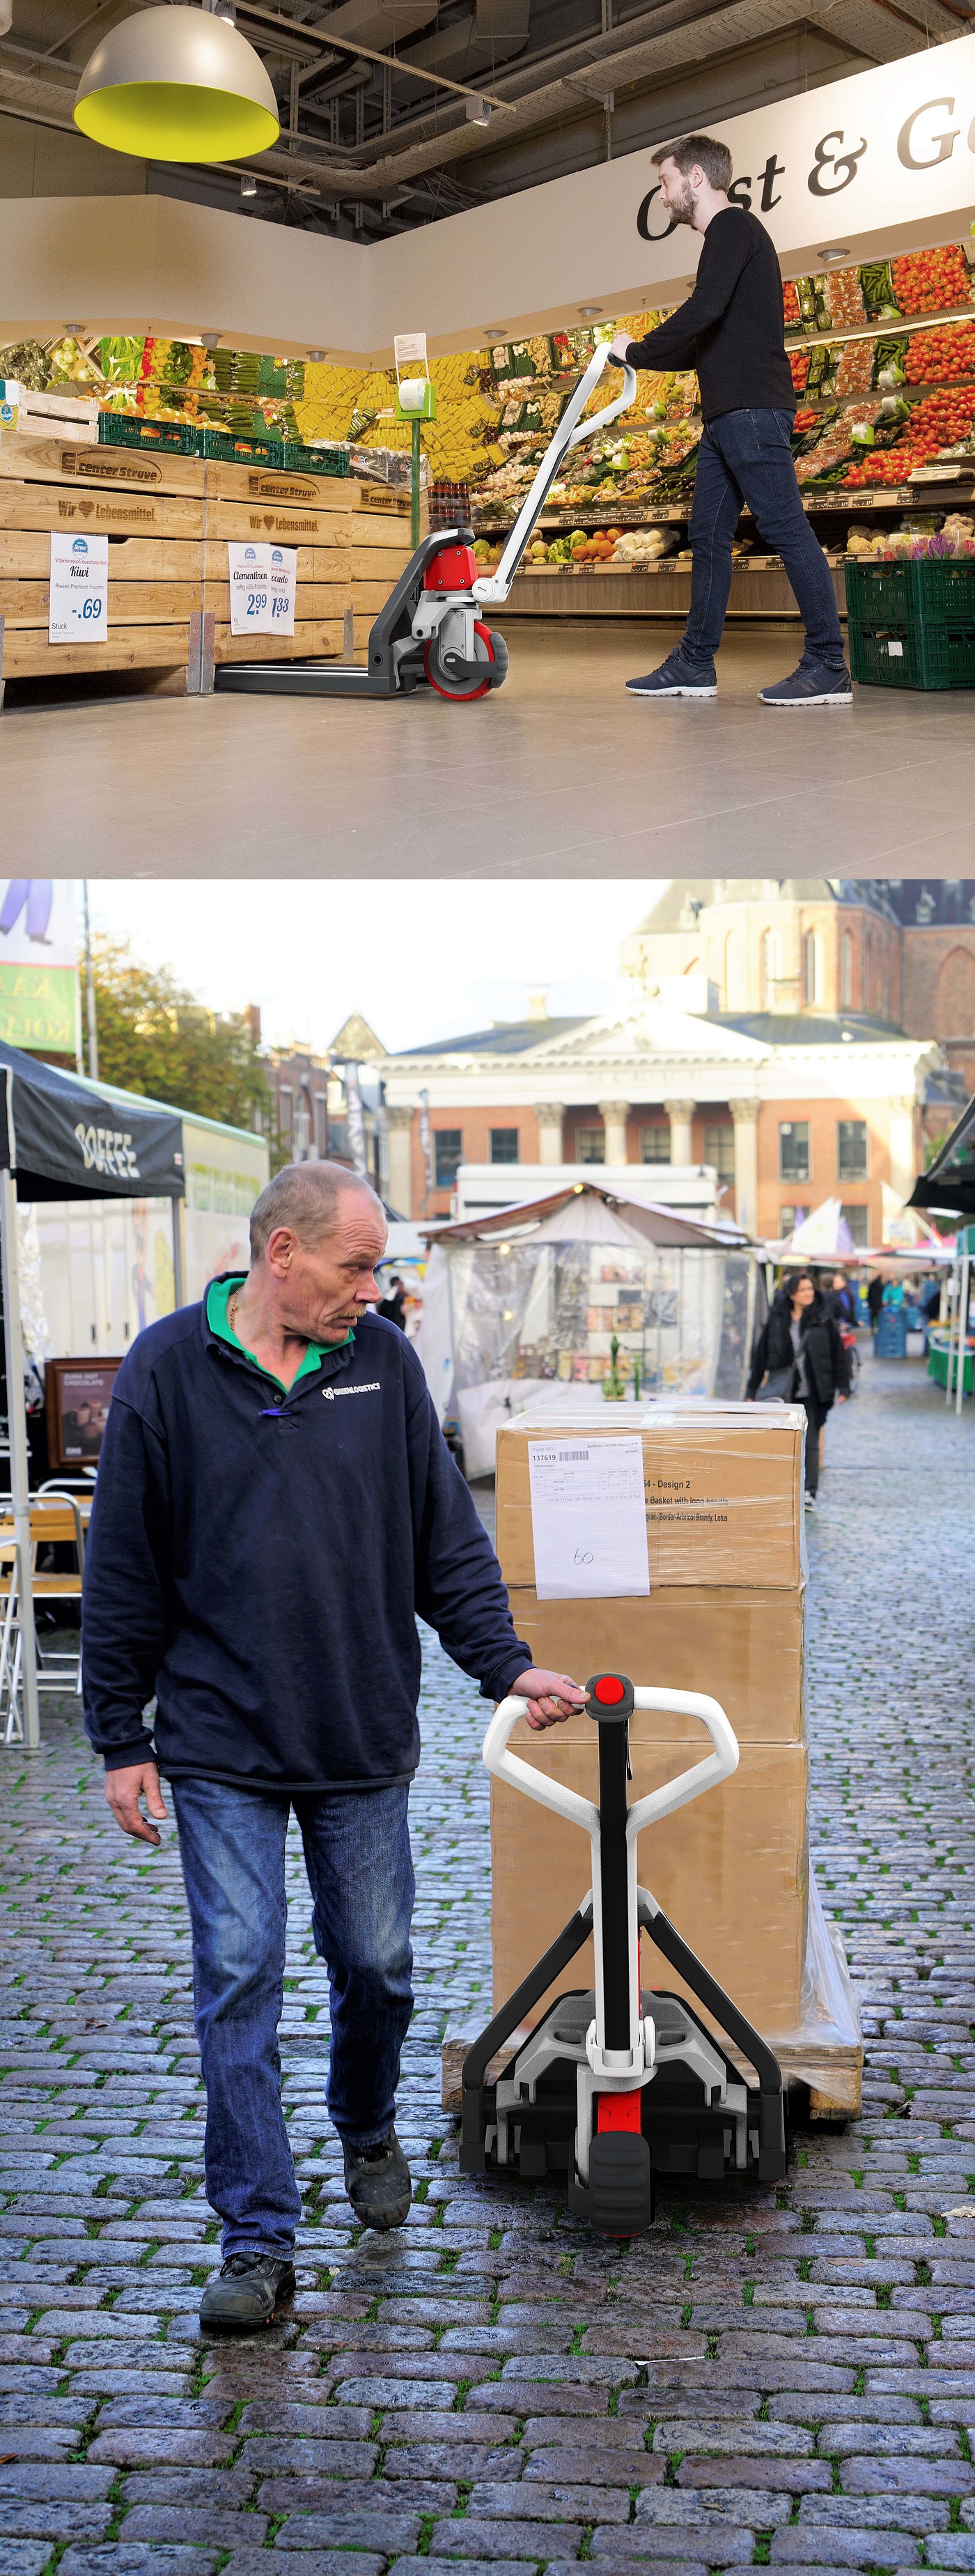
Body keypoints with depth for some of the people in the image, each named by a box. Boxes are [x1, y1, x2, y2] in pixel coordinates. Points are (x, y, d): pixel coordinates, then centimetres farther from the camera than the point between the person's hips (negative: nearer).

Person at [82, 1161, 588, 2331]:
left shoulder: (383, 1363, 2)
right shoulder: (168, 1370, -6)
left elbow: (446, 1540, 8)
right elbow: (123, 1573, -2)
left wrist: (506, 1664, -2)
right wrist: (120, 1741, -2)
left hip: (364, 1738, 3)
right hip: (221, 1746, -2)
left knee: (377, 1966, 11)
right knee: (239, 1980, -3)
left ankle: (367, 2130, 41)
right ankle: (258, 2242, 5)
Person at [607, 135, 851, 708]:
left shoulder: (732, 226, -5)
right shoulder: (729, 235, 25)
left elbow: (704, 311, -20)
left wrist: (635, 351, -8)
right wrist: (641, 355, 19)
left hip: (753, 409, -11)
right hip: (728, 416, 11)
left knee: (785, 526, -13)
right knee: (710, 535, 9)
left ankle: (829, 669, -16)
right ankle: (696, 665, 13)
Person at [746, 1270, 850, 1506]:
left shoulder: (824, 1321, 1)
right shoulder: (777, 1321, 3)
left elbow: (838, 1355, 4)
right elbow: (761, 1356, 6)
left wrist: (843, 1387, -2)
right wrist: (753, 1390, 4)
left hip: (813, 1393, -1)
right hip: (784, 1393, 1)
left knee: (810, 1442, -2)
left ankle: (809, 1493, 0)